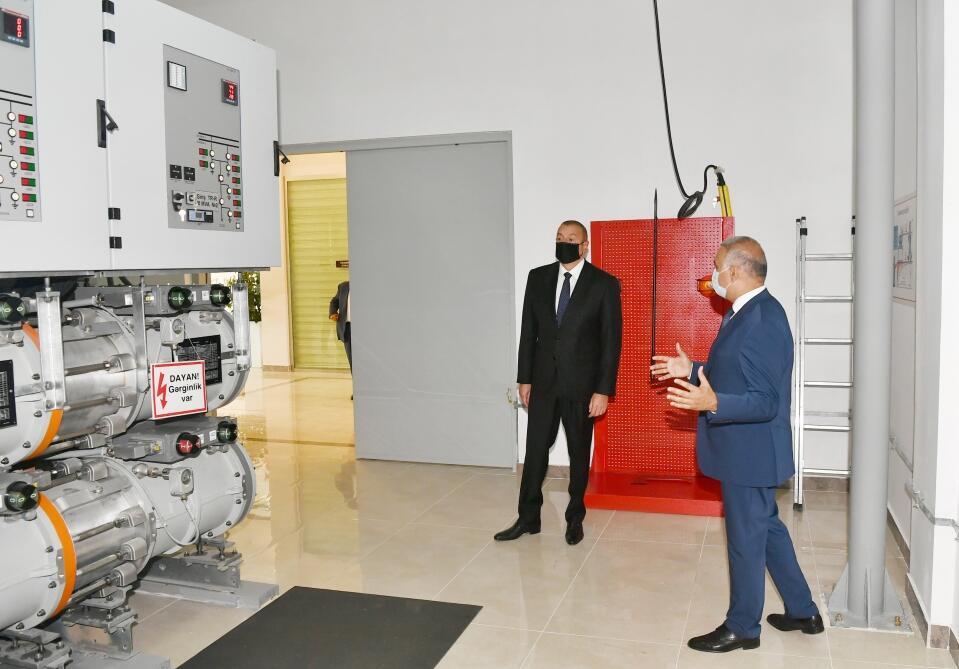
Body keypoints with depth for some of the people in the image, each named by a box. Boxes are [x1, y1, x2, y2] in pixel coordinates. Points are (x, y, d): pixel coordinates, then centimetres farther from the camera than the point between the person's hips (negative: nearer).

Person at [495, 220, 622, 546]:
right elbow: (528, 332, 7)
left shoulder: (604, 284, -6)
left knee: (579, 454, 11)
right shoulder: (538, 277, 4)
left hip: (581, 384, -2)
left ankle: (575, 518, 28)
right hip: (543, 381, 3)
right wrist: (524, 379, 5)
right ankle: (528, 519, 21)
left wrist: (603, 390, -10)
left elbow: (611, 340, -7)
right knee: (535, 450, 8)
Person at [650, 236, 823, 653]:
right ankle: (802, 612, 38)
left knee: (746, 538, 6)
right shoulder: (745, 312, 7)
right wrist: (692, 370, 14)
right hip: (746, 450, 10)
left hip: (750, 451, -10)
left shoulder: (763, 320, -24)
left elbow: (765, 402, -26)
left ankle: (742, 627, 25)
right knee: (766, 526, 22)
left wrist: (712, 403, -40)